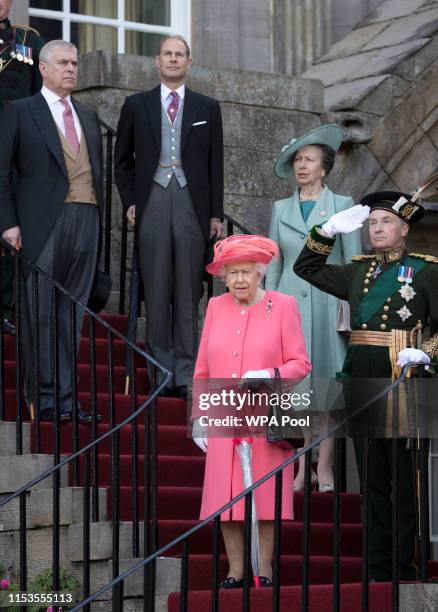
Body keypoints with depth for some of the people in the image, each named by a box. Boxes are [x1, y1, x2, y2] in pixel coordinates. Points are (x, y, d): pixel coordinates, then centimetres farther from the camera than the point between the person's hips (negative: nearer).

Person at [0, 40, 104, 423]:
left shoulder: (88, 116, 20)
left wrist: (99, 216, 10)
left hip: (86, 222, 5)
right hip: (43, 225, -5)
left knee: (72, 315, 6)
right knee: (41, 314, -4)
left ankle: (65, 396, 9)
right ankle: (44, 399, 0)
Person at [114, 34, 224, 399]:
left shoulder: (207, 108, 12)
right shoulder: (136, 106, 11)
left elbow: (215, 163, 11)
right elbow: (123, 160, 14)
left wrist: (216, 212, 5)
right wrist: (130, 201, 2)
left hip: (192, 204, 0)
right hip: (152, 202, 0)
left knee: (189, 293, 0)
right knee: (157, 290, -1)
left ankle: (186, 373, 3)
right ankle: (162, 367, 3)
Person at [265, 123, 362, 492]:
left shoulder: (343, 207, 3)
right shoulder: (282, 209, 11)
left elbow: (353, 263, 2)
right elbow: (274, 264, 14)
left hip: (327, 304, -2)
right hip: (291, 302, 2)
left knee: (328, 383, -3)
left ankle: (324, 466, 2)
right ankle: (301, 465, 2)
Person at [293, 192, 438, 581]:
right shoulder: (358, 271, 16)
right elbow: (306, 268, 24)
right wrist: (328, 231, 12)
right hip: (362, 384, 5)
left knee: (405, 478, -1)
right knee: (373, 478, 7)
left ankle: (405, 570, 4)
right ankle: (378, 569, 12)